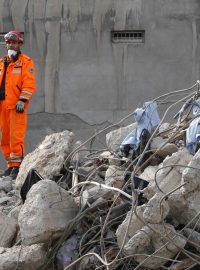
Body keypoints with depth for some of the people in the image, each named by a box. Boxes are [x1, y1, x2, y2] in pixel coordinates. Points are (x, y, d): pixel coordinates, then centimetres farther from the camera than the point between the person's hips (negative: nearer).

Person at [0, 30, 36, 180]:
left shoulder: (26, 62, 0)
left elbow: (29, 84, -8)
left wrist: (22, 100, -18)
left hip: (17, 106, -6)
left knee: (16, 137, -10)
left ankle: (16, 167, -7)